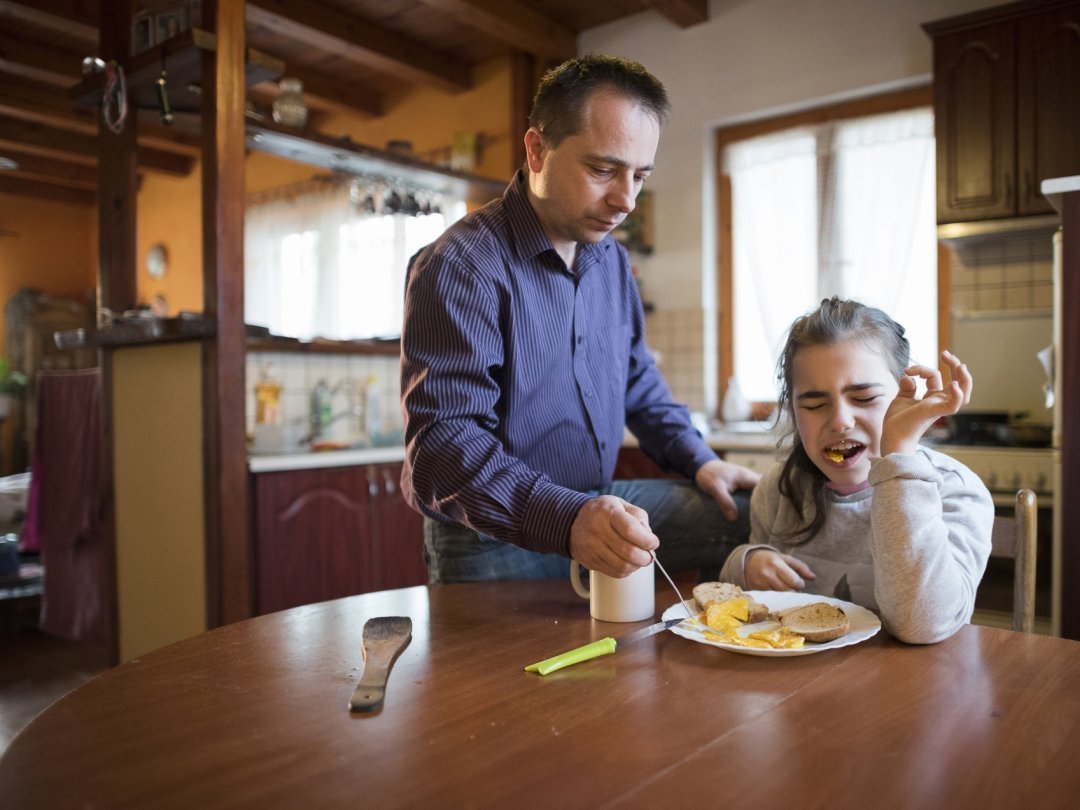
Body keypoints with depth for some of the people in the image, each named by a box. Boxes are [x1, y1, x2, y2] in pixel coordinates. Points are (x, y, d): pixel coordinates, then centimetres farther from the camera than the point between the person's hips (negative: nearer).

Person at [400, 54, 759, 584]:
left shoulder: (612, 259, 8)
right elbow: (442, 442, -26)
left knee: (746, 515, -3)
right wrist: (566, 521, -40)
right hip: (494, 541, -6)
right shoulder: (459, 267, -19)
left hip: (598, 503, 6)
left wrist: (698, 461, 5)